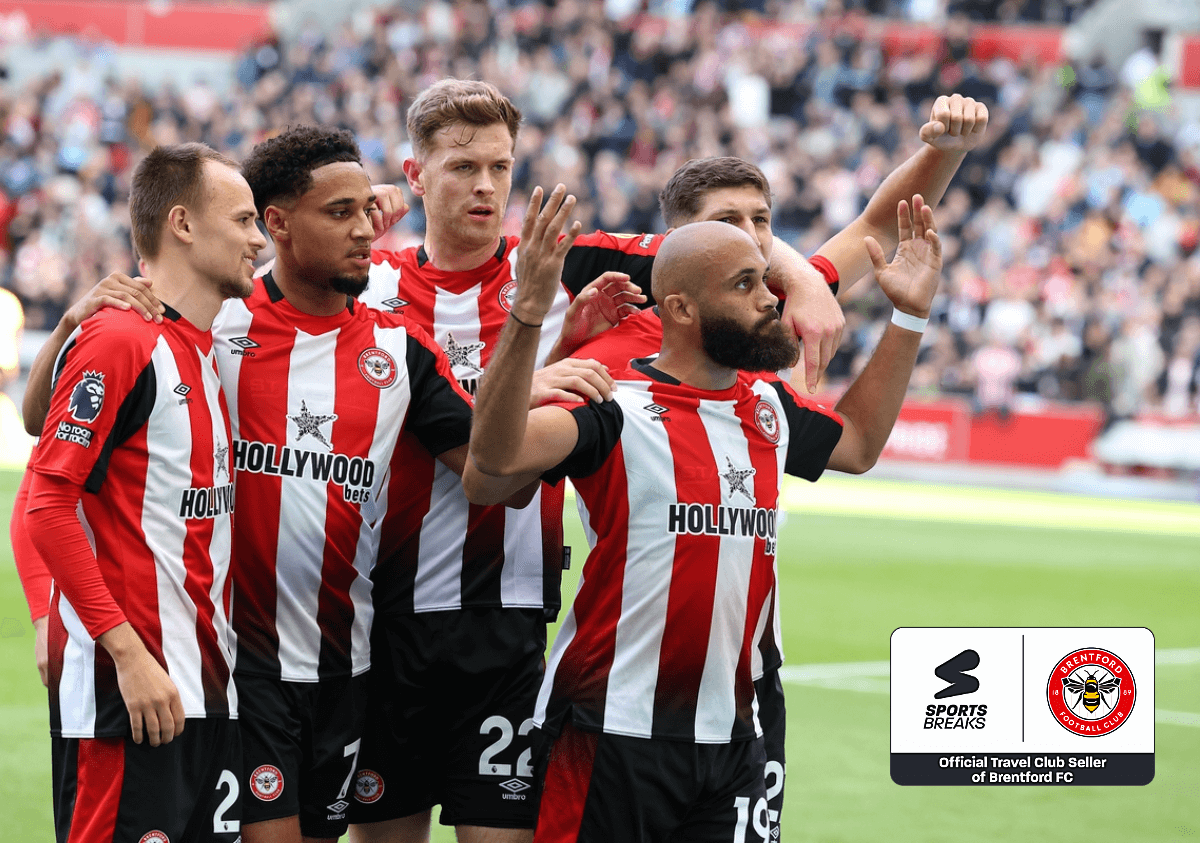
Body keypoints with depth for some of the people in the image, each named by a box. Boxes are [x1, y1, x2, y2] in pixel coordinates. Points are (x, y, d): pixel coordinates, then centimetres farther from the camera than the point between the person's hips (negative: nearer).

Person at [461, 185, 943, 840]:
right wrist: (528, 314, -38)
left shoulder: (768, 407, 13)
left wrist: (910, 316, 29)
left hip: (730, 736, 6)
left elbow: (857, 442, 35)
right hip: (614, 736, -6)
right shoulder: (619, 410, -9)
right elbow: (495, 454, -27)